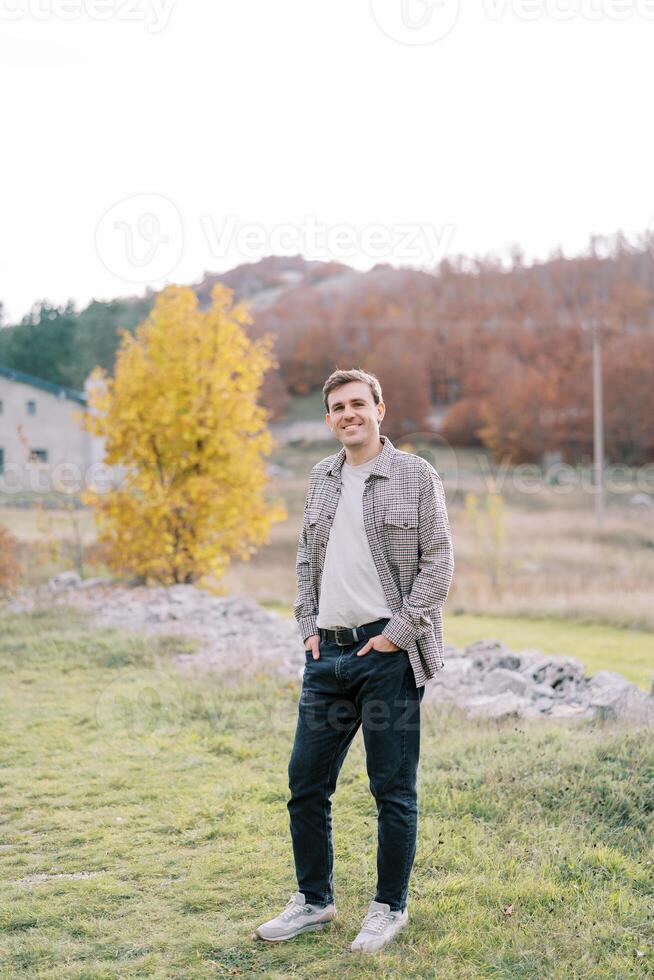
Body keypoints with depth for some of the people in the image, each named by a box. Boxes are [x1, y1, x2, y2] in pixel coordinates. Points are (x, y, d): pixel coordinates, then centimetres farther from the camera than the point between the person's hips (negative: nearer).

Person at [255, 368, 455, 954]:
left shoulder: (416, 476, -3)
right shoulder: (322, 478, 13)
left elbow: (438, 563, -6)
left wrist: (398, 632, -11)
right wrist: (308, 625, 8)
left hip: (387, 653, -5)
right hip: (328, 652, 6)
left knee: (394, 790, 3)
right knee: (306, 784, 10)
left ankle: (390, 907, 19)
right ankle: (314, 901, 25)